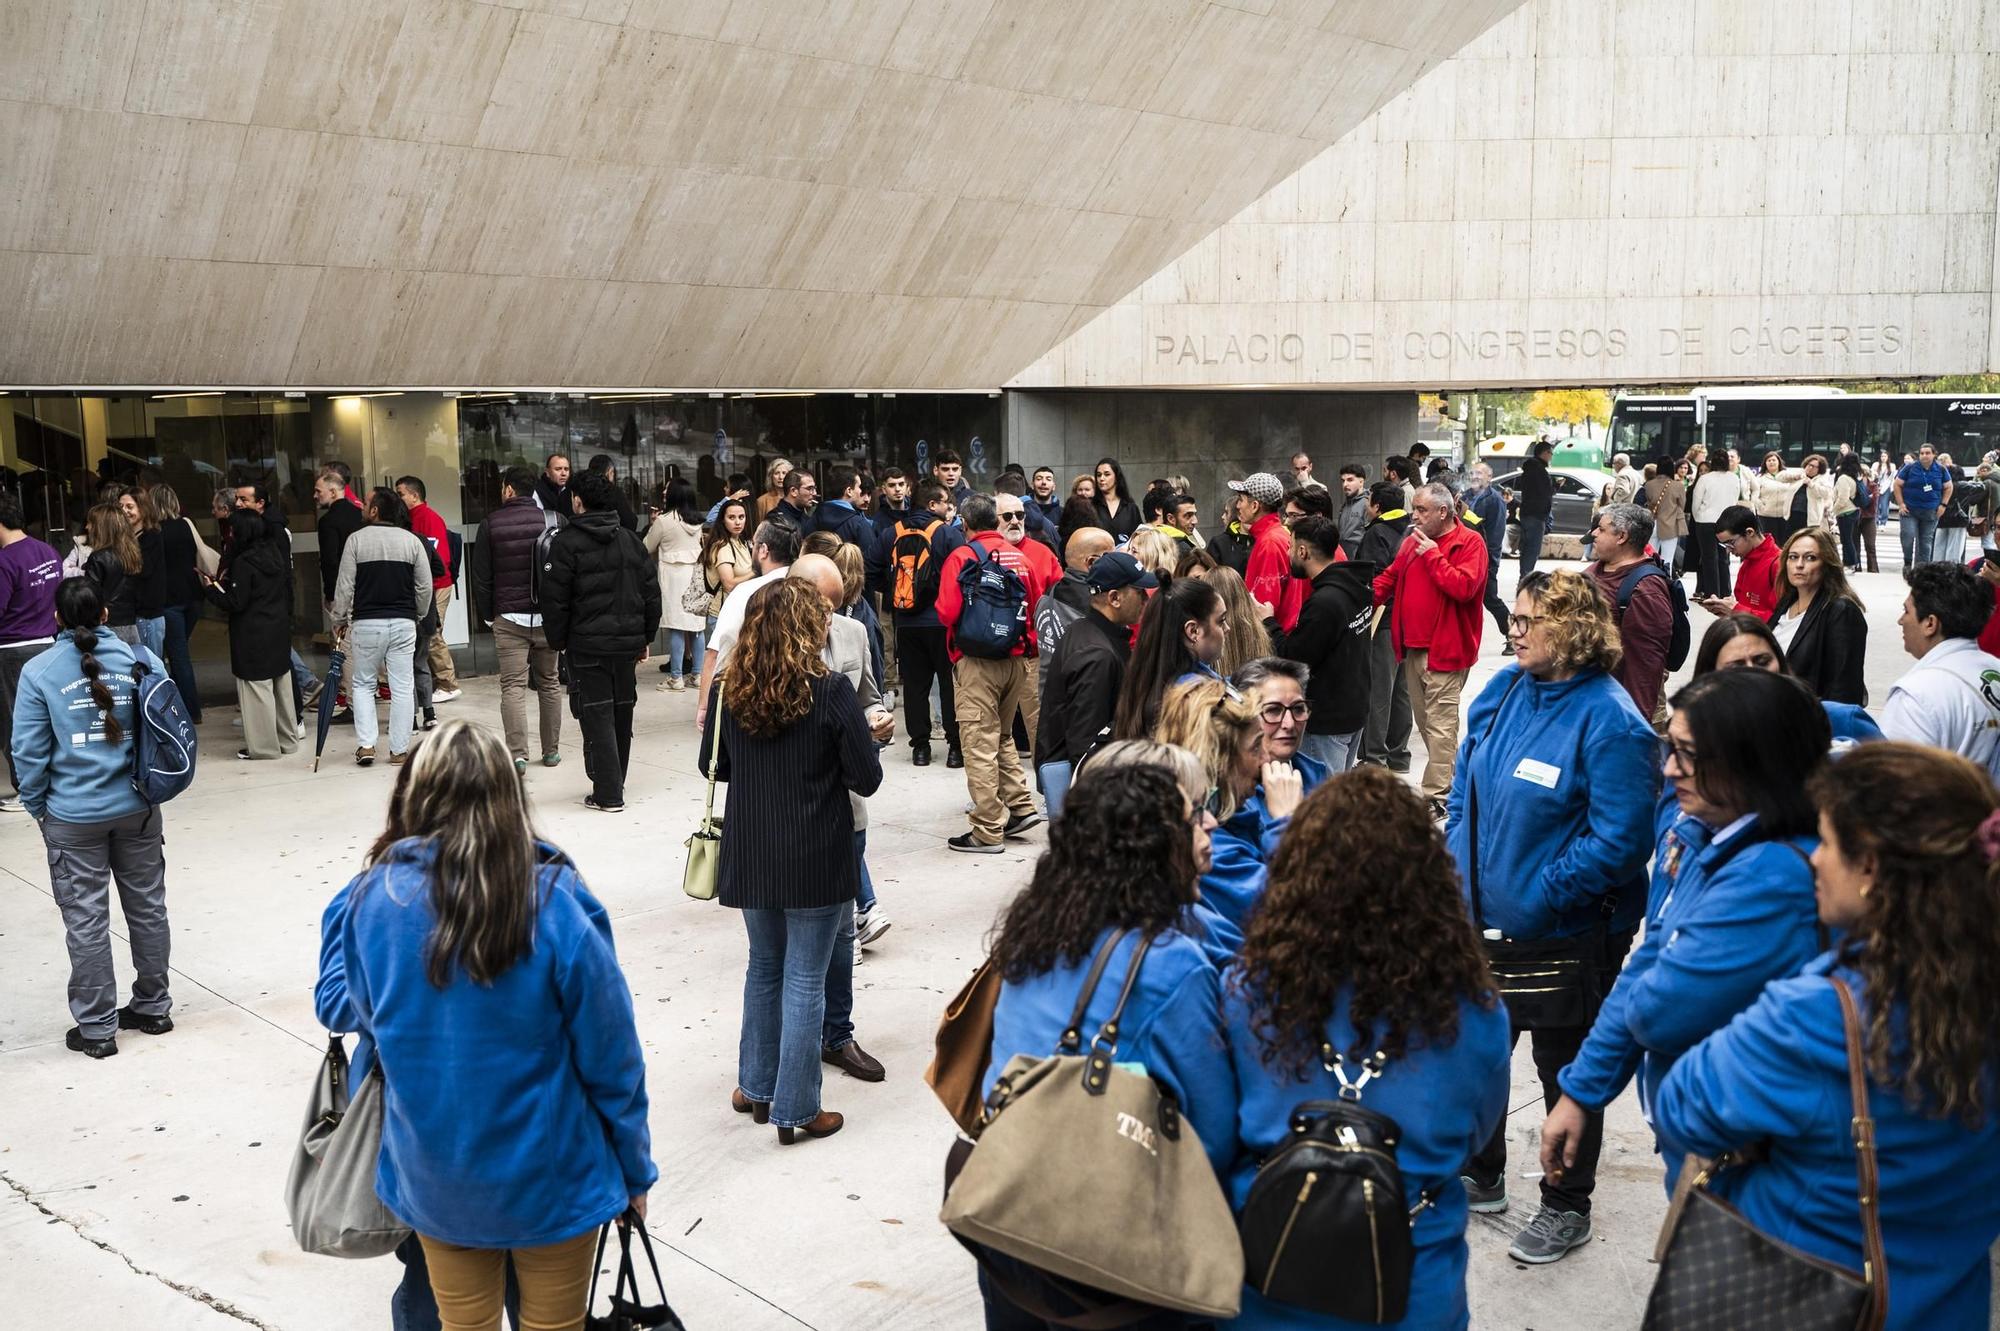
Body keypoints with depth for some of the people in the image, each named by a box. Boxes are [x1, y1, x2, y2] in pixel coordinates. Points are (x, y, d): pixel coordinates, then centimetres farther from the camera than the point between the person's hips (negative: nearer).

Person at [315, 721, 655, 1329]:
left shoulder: (373, 898, -13)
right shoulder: (555, 901, -20)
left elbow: (337, 1006, 5)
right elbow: (611, 1056, -13)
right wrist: (634, 1168, 1)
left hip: (432, 1182, 3)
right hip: (551, 1179, -2)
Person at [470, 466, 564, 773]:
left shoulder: (491, 523, -2)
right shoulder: (550, 519, 1)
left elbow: (481, 576, 0)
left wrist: (487, 615, 10)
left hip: (509, 618, -2)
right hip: (547, 616, 2)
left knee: (513, 686, -3)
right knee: (550, 684, 13)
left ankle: (517, 755, -13)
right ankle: (551, 751, 19)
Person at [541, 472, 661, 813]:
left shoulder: (566, 542, -8)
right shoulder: (631, 540, 8)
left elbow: (555, 599, -10)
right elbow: (651, 592, 10)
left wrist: (558, 641, 2)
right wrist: (645, 638, 16)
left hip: (587, 646, -5)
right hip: (628, 641, 5)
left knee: (596, 716, -2)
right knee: (622, 714, 15)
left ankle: (608, 794, -3)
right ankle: (615, 784, 26)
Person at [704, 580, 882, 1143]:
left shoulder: (732, 690, -2)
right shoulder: (830, 690, -15)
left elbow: (712, 766, 10)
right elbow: (866, 778, -11)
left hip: (751, 857, 5)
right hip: (816, 859, -4)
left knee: (764, 969, 21)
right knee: (805, 981, 4)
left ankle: (756, 1087, 32)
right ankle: (795, 1110, 11)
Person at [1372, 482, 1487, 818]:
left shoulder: (1469, 543, -8)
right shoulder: (1413, 541, 13)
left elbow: (1464, 587, -21)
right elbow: (1389, 577, 16)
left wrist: (1432, 555, -16)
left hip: (1445, 650, -8)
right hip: (1413, 647, 8)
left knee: (1440, 724, -8)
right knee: (1423, 719, 15)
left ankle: (1436, 796, -6)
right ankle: (1450, 780, 28)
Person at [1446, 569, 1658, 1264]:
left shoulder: (1609, 721, -22)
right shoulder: (1503, 690, 0)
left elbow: (1618, 841, -24)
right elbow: (1467, 787, 10)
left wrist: (1537, 901, -23)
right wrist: (1459, 869, 1)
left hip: (1569, 930, -7)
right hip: (1491, 918, 7)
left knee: (1564, 1064, 12)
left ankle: (1567, 1207, 32)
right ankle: (1479, 1175, 42)